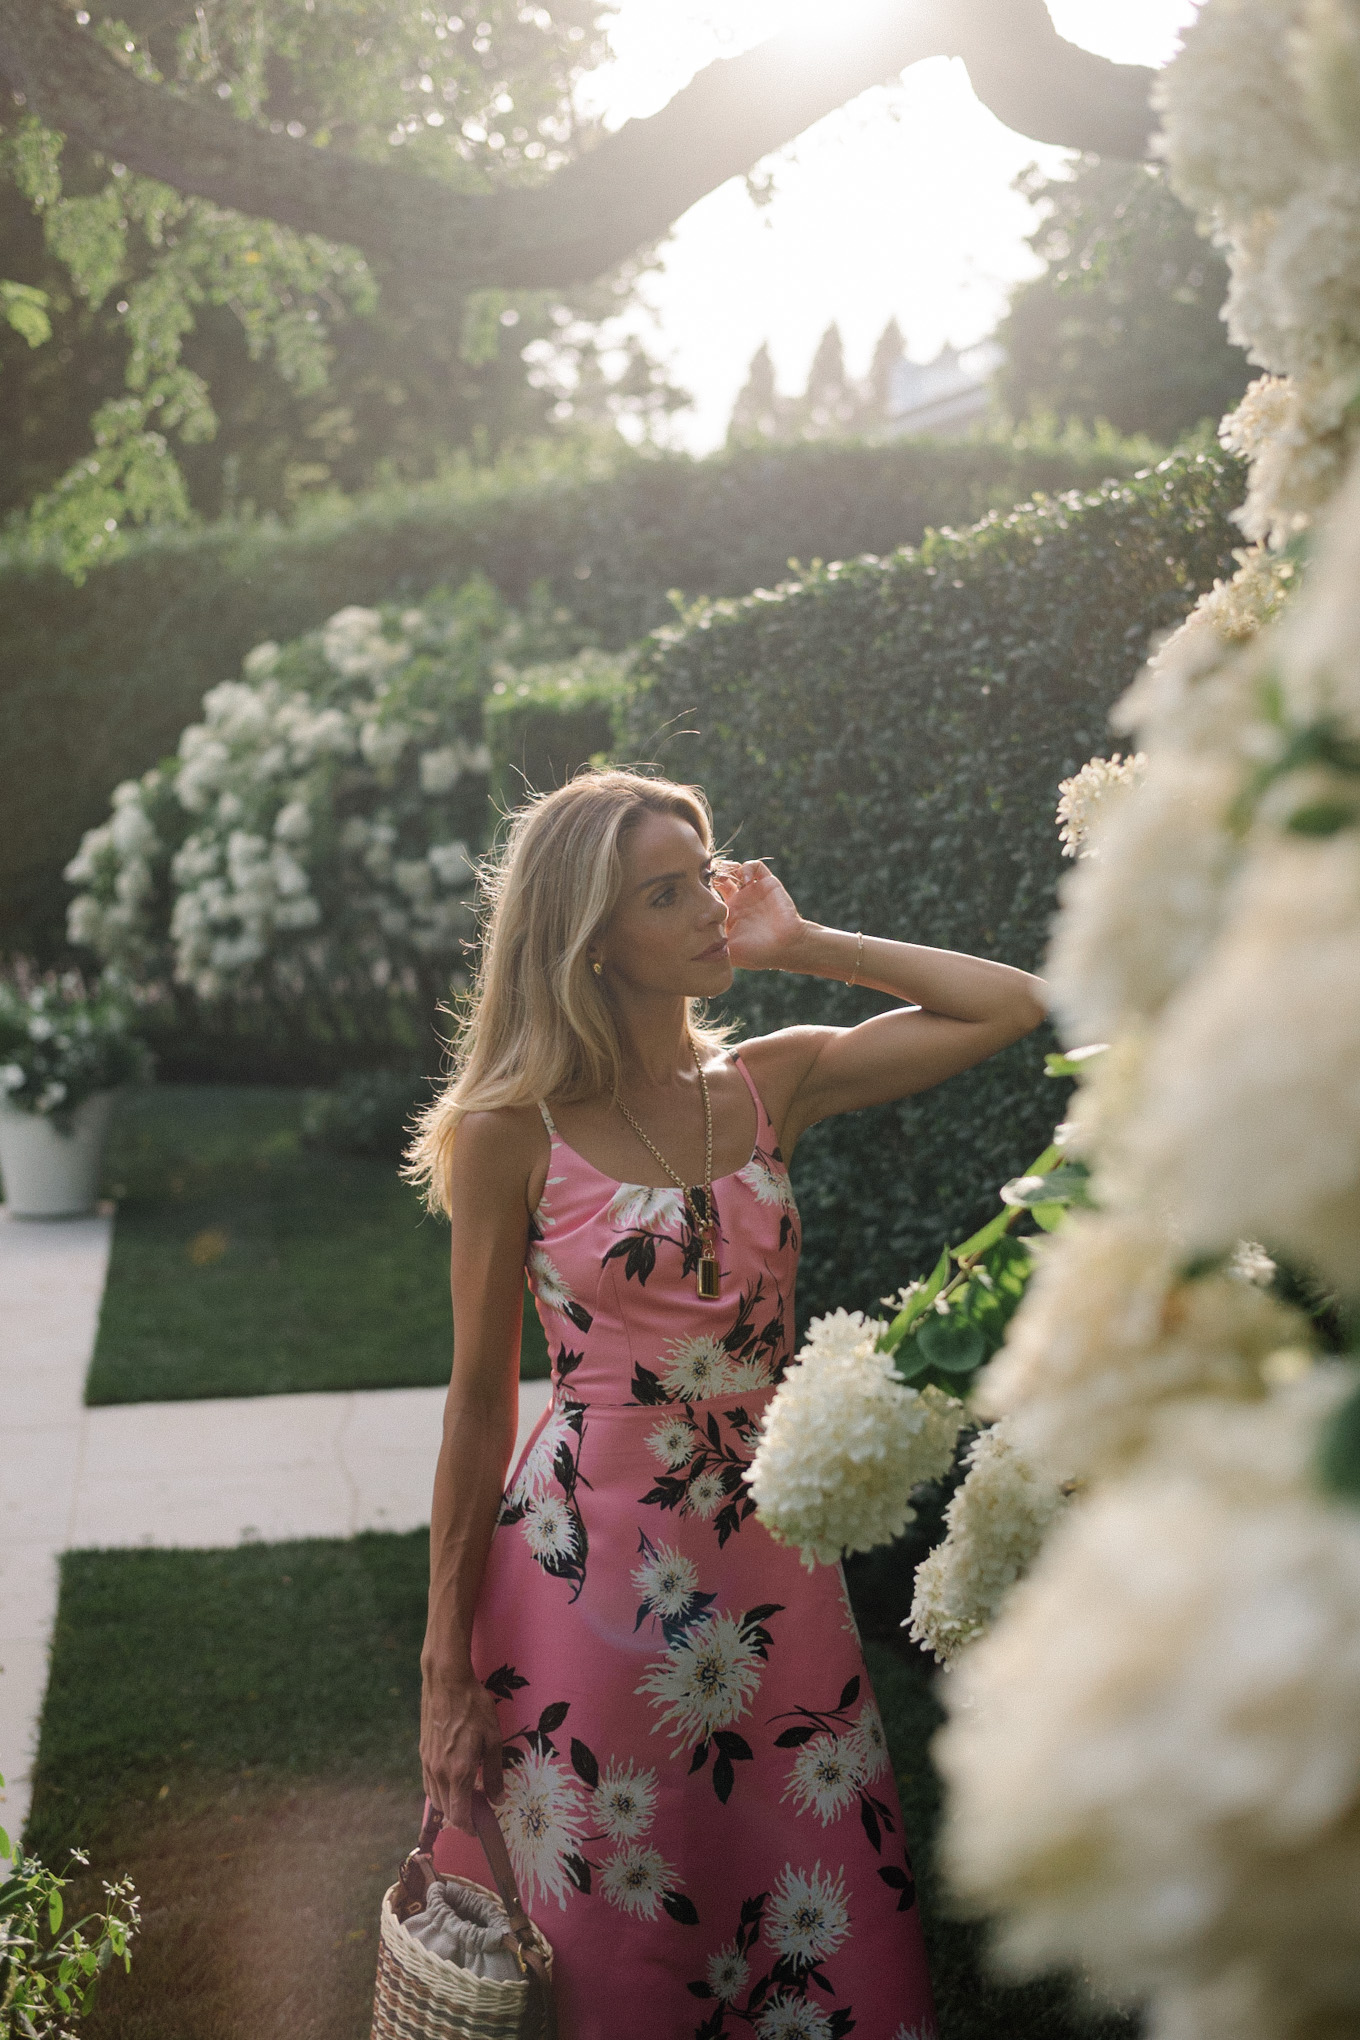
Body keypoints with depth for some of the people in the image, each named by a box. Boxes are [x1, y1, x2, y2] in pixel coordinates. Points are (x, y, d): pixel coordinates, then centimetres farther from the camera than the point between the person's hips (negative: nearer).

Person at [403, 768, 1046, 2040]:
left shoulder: (773, 1085, 2)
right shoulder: (516, 1132, -9)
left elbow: (1011, 1007, 2)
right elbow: (478, 1407, -5)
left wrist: (798, 945, 0)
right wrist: (447, 1669, -4)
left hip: (768, 1566, 4)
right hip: (588, 1567, -4)